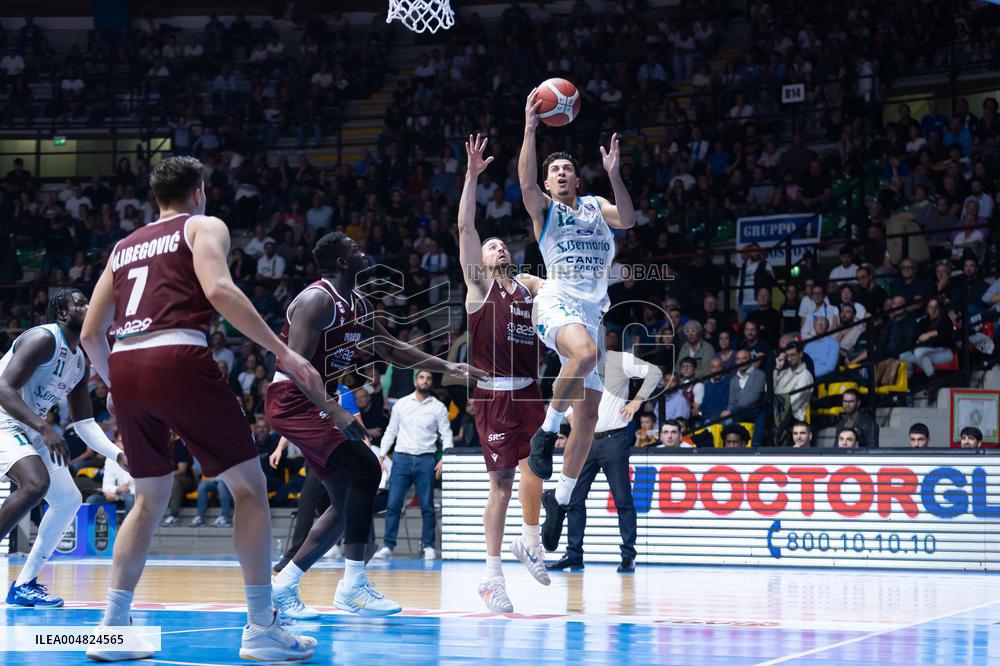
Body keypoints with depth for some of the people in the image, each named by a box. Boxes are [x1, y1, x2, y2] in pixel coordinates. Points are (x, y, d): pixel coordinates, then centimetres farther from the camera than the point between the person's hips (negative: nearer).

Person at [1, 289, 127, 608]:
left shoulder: (80, 362, 11)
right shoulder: (43, 339, -17)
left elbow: (84, 423, 15)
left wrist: (117, 455, -1)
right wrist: (45, 429, -38)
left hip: (28, 429, 10)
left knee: (69, 500, 7)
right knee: (35, 483, -32)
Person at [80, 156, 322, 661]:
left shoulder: (124, 246, 27)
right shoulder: (204, 226, 11)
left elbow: (90, 334, 25)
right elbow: (219, 290, -9)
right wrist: (283, 352, -9)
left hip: (123, 366, 6)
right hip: (179, 359, -6)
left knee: (151, 498, 21)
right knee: (249, 487, 4)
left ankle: (111, 628, 16)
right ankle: (261, 629, 0)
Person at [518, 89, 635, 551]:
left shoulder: (596, 206, 21)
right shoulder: (543, 209, 11)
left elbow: (628, 220, 1)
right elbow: (526, 181, -11)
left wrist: (614, 175, -9)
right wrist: (531, 130, -18)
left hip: (593, 309, 5)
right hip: (558, 301, -5)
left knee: (589, 413, 3)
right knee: (585, 353, -40)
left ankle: (560, 499, 15)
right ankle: (546, 433, -21)